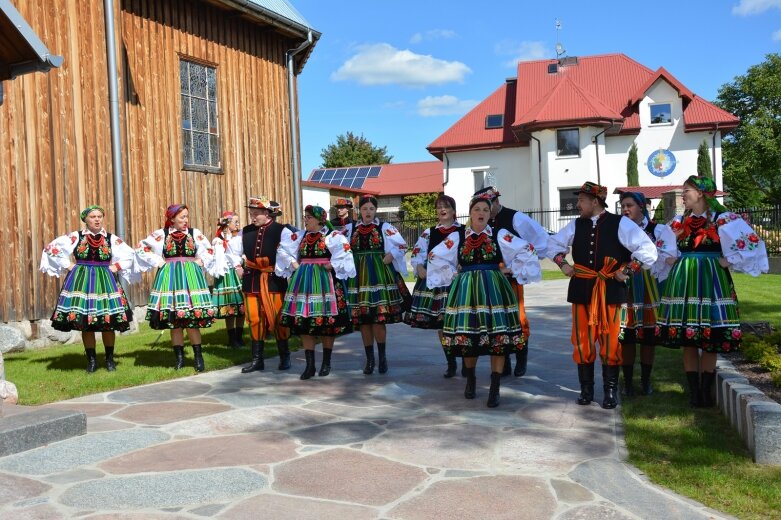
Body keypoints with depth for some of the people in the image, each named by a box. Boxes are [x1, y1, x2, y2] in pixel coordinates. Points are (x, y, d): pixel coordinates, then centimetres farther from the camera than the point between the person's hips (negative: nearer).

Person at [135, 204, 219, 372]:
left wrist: (201, 261, 1)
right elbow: (141, 248, 8)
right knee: (173, 320, 3)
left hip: (191, 277, 0)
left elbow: (210, 251, 16)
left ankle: (198, 356, 3)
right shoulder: (161, 234, 3)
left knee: (193, 317, -4)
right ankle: (179, 357, 12)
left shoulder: (195, 233, 5)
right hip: (169, 278, 0)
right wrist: (157, 261, 0)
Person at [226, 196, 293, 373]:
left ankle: (284, 357, 15)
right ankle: (257, 359, 17)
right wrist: (237, 266, 12)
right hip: (251, 280, 5)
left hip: (274, 280, -4)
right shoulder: (246, 231, 8)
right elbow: (231, 249, 21)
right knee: (255, 319, 8)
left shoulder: (281, 230, -7)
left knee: (277, 319, 0)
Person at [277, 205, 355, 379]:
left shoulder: (333, 236, -5)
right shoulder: (299, 236, 11)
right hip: (303, 282, 5)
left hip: (324, 282, -5)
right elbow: (283, 250, 19)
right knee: (304, 322, 1)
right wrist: (293, 264, 7)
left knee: (327, 322, 1)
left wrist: (331, 266, -16)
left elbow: (344, 251, -18)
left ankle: (326, 363, 15)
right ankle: (310, 365, 7)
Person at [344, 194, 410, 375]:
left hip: (380, 276, -3)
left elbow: (402, 246, 1)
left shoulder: (385, 228, 3)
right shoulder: (351, 229, 11)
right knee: (362, 319, 3)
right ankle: (369, 359, 15)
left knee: (378, 318, -9)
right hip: (358, 277, 3)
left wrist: (389, 257, -10)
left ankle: (382, 357, 6)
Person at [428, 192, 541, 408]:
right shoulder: (457, 236, 6)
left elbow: (527, 251, 5)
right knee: (467, 336, 2)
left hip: (494, 290, -1)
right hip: (466, 291, 1)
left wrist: (510, 270, 3)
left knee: (498, 338, -6)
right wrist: (452, 275, 7)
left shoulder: (500, 235, 4)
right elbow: (435, 256, 12)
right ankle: (470, 380, 28)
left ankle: (494, 389, 3)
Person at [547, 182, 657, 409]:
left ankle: (610, 391, 14)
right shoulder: (575, 225, 7)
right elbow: (554, 244, 22)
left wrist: (628, 271, -8)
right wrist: (562, 264, 8)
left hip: (611, 290, -3)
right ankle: (586, 389, 19)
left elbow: (648, 249, -6)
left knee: (610, 342, 2)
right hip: (582, 289, 4)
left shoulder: (620, 224, -5)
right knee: (582, 341, 6)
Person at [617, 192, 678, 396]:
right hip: (624, 289, 1)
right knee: (625, 337, 1)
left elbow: (668, 256, -8)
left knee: (648, 337, 6)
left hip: (649, 289, -1)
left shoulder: (658, 229, 1)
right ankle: (628, 382, 12)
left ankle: (646, 381, 18)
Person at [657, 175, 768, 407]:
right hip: (683, 282, 4)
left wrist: (729, 262, -9)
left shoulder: (723, 219, -4)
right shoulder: (679, 221, 11)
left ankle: (706, 392, 9)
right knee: (687, 341, 4)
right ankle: (694, 392, 11)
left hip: (711, 281, -4)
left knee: (711, 341, 1)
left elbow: (751, 241, -12)